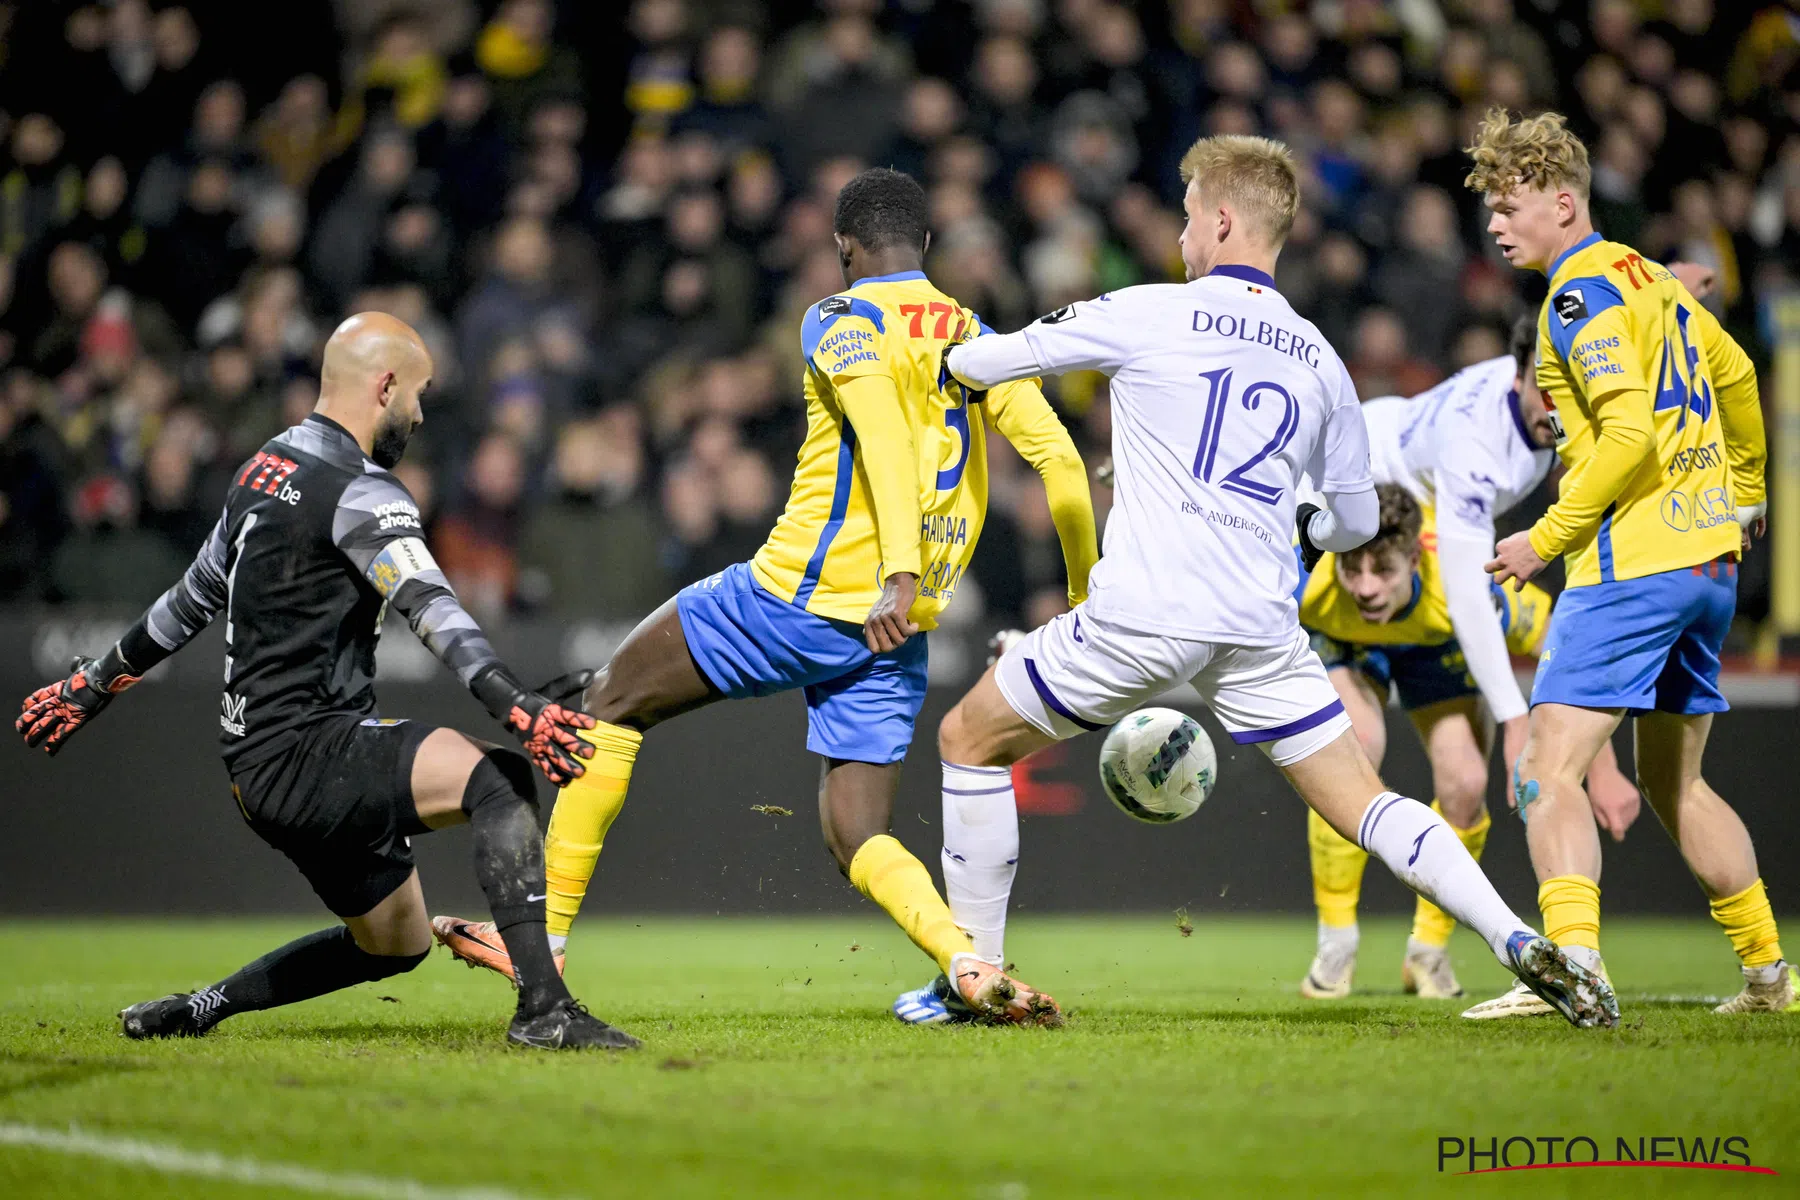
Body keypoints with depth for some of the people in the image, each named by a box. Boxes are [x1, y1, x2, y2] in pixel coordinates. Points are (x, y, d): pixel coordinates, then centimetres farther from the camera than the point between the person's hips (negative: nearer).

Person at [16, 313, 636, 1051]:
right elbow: (433, 612, -29)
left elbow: (193, 598, 27)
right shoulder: (359, 493, -13)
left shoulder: (265, 471, 16)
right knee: (500, 779, -25)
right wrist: (518, 709, -40)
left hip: (262, 761, 10)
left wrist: (92, 686, 37)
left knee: (396, 943, 19)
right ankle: (543, 1008, -36)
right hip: (307, 754, -10)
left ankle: (197, 1009, 26)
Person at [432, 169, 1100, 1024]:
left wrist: (900, 572, -34)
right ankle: (969, 967, -20)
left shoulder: (840, 323, -4)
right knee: (857, 841, 9)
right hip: (898, 637, 5)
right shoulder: (979, 340, 13)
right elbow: (1059, 455, 5)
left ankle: (539, 936, 13)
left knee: (611, 704, 13)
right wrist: (1085, 594, 9)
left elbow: (882, 429, -23)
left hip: (794, 600, -5)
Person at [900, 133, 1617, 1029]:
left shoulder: (1148, 314, 1)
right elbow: (1356, 519, 23)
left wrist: (963, 355, 32)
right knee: (1362, 803, 6)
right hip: (1261, 630, 4)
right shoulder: (1320, 361, 14)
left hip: (1143, 612, -4)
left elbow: (977, 364, 8)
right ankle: (1521, 944, -13)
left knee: (969, 738, 15)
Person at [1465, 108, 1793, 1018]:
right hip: (1709, 556, 10)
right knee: (1675, 787, 20)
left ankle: (1574, 964, -29)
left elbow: (1630, 434, -21)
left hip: (1631, 560, -10)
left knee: (1547, 771, -14)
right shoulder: (1651, 279, 17)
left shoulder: (1582, 294, -11)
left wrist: (1545, 538, -16)